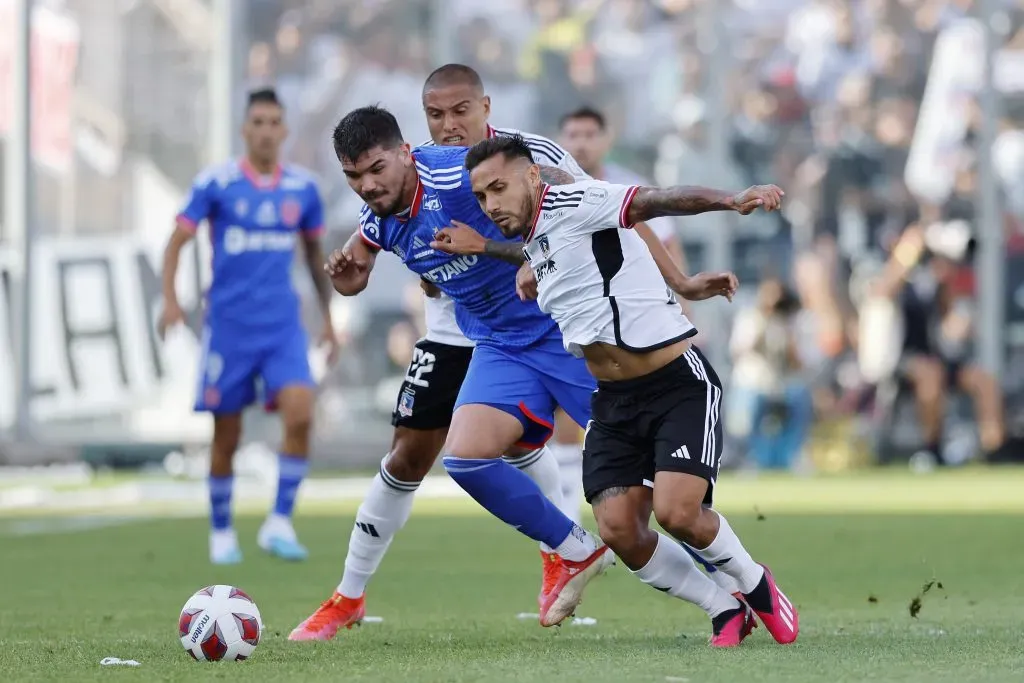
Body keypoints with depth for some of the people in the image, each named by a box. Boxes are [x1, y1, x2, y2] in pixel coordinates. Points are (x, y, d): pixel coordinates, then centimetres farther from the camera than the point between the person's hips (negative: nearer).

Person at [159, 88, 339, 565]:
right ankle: (221, 534, 22)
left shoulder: (303, 188, 4)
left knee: (300, 415, -19)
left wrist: (328, 319, 18)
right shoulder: (215, 183, -5)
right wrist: (170, 300, -17)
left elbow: (314, 252, 18)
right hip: (228, 325, -2)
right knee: (227, 437, 4)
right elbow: (177, 241, -2)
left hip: (283, 327, 2)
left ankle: (279, 524, -9)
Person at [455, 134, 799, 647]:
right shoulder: (532, 249, 13)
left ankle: (757, 587, 8)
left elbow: (654, 201, -28)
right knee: (619, 531, -11)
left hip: (679, 385, -8)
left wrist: (730, 201, -43)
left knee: (676, 513, -22)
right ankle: (726, 611, 9)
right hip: (613, 403, 8)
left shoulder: (572, 204, -13)